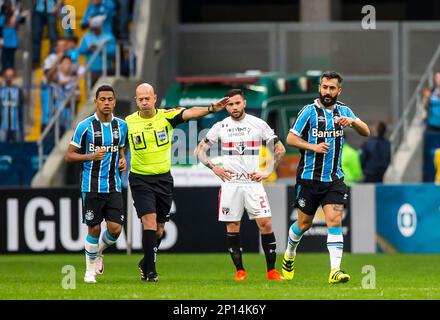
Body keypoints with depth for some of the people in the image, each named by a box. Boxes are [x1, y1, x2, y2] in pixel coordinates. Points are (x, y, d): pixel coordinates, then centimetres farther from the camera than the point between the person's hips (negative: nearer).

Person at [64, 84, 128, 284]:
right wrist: (90, 157, -19)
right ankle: (90, 268, 18)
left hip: (113, 186, 3)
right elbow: (69, 155, -3)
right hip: (91, 186, -3)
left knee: (115, 228, -6)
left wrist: (123, 160, 3)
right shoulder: (85, 126, -7)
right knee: (94, 229, -1)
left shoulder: (121, 126, 6)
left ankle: (99, 251, 26)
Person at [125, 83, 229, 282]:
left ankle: (145, 263, 34)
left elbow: (189, 113, -20)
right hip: (140, 179, -2)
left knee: (159, 228, 11)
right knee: (149, 220, -16)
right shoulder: (128, 122, -2)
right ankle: (150, 271, -12)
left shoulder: (166, 116, -4)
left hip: (163, 178, 2)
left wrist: (211, 109, -34)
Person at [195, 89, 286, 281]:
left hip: (253, 182, -1)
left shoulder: (258, 124, 3)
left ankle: (271, 270, -4)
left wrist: (268, 171, 1)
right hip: (230, 183, 1)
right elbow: (200, 150, 12)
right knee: (232, 227, 0)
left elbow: (279, 149, 9)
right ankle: (239, 270, 11)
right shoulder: (220, 127, 6)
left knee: (265, 223, -10)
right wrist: (213, 168, -1)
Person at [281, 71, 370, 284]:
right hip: (309, 178, -2)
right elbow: (291, 139, -4)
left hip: (334, 179, 2)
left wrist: (353, 121, -17)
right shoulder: (309, 111, -4)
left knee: (335, 222, -12)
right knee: (304, 224, 9)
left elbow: (366, 132, 3)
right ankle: (289, 255, 37)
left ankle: (335, 270, -19)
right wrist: (313, 147, -19)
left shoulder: (343, 111, 8)